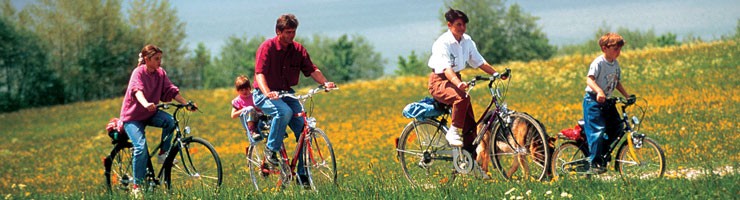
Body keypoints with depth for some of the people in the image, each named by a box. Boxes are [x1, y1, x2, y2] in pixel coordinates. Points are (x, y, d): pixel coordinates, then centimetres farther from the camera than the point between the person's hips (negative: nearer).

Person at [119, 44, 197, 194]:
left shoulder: (161, 73, -1)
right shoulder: (138, 73, -20)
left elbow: (171, 90, -5)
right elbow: (137, 90, -39)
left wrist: (186, 103, -20)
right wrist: (146, 104, -58)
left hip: (150, 114, 5)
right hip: (133, 116, -5)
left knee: (169, 120, -26)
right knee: (141, 147, -22)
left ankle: (163, 154, -8)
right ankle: (137, 186, -10)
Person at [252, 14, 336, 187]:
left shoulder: (298, 49, 4)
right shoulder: (267, 47, -12)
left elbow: (312, 69, -1)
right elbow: (260, 73, -22)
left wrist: (325, 82, -22)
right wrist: (267, 93, -40)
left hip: (287, 94, 5)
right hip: (264, 95, -5)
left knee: (303, 127, -13)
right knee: (284, 111, -36)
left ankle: (303, 173, -4)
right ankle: (271, 149, -17)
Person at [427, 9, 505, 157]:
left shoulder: (467, 41, 4)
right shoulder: (443, 43, -19)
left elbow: (479, 61, 7)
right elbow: (446, 68, -32)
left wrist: (495, 74, -7)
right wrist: (458, 83, -49)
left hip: (455, 80, 7)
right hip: (439, 81, -7)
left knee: (470, 124, -2)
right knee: (462, 98, -37)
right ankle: (453, 132, -23)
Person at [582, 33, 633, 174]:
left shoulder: (615, 64, 9)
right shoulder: (598, 62, -16)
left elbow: (617, 82, 21)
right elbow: (589, 79, -29)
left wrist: (627, 96, 11)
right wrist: (599, 91, -46)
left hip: (607, 101, 8)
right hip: (593, 100, -8)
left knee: (616, 128, 2)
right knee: (598, 131, -15)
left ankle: (604, 156, 16)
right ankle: (594, 163, -11)